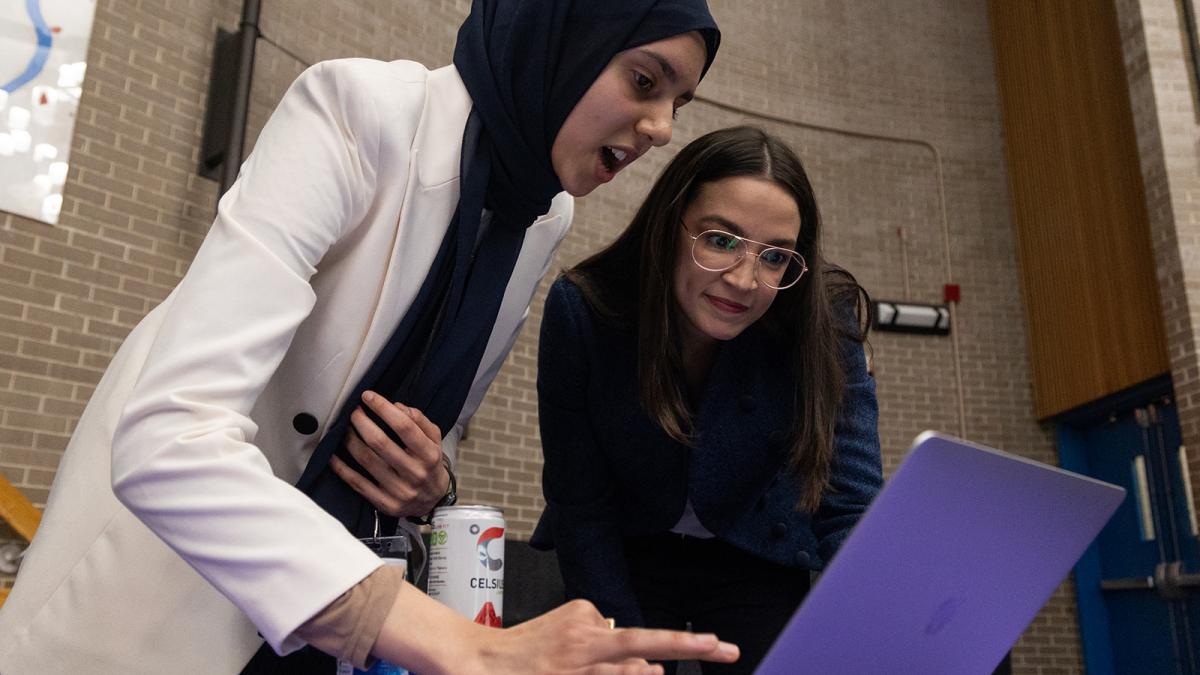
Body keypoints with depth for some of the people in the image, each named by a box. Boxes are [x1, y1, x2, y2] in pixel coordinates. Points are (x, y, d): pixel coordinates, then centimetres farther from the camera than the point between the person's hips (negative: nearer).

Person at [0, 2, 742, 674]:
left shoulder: (548, 219, -4)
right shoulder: (361, 109, -24)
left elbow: (436, 428, 7)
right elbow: (168, 439, -34)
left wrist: (430, 485, -16)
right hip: (160, 583, -5)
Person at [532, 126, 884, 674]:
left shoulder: (823, 323, -24)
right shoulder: (582, 310, -24)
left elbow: (851, 510, -25)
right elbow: (580, 506, -17)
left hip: (758, 563, 1)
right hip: (624, 560, 0)